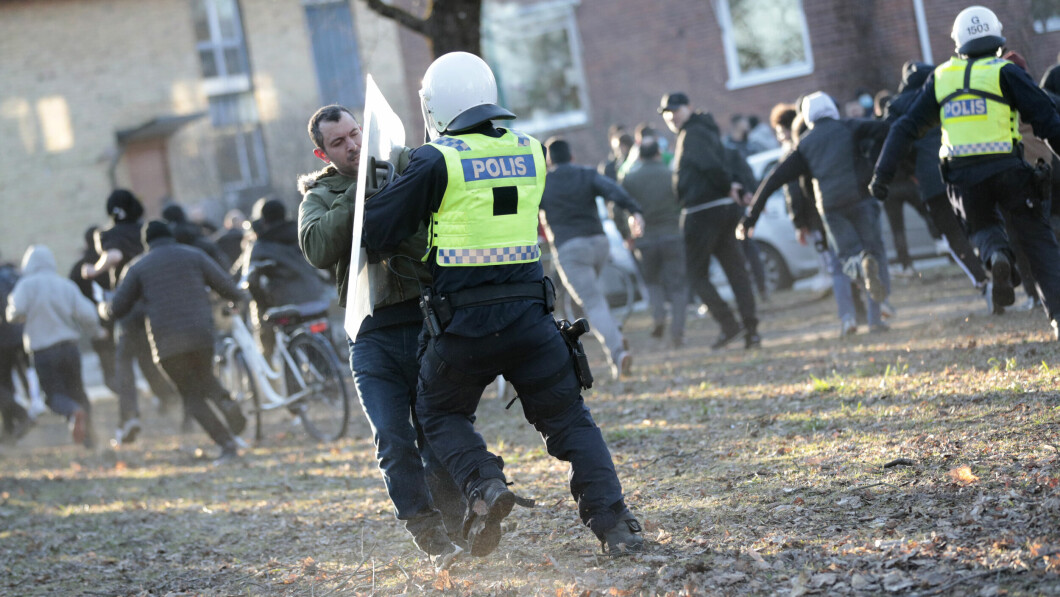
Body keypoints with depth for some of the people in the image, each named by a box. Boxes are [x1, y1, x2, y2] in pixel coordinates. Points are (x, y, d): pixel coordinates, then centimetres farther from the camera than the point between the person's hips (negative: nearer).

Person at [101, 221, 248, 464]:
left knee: (191, 395, 8)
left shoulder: (138, 267, 10)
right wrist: (240, 299, 30)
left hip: (167, 341, -2)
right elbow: (225, 285, 8)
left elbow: (117, 309, 12)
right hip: (201, 333, 2)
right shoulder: (194, 256, 12)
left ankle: (227, 444, -7)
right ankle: (225, 401, -7)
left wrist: (103, 308, 35)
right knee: (204, 377, 27)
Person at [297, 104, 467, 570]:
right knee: (394, 443, -8)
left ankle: (455, 536, 12)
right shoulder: (320, 197, 12)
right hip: (373, 336, 0)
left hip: (426, 323, 0)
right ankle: (434, 545, -3)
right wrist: (356, 195, -12)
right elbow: (318, 249, -9)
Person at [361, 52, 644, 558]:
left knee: (440, 413, 20)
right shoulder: (529, 151, 8)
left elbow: (376, 232, -6)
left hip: (463, 323, -3)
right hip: (528, 315, 3)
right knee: (568, 419, 12)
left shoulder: (437, 162, -7)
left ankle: (483, 484, -5)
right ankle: (614, 523, -2)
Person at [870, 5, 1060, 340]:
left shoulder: (941, 77, 12)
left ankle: (996, 256, -11)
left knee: (983, 228, 26)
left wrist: (882, 174, 13)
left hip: (963, 176, 2)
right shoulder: (1005, 73, 1)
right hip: (1007, 169, -2)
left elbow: (906, 127, 11)